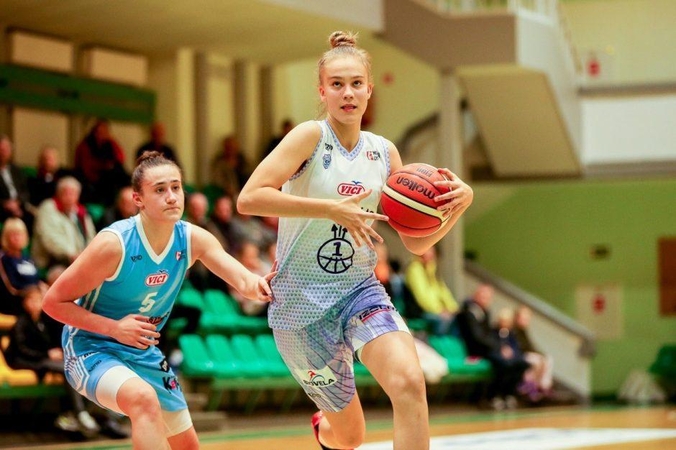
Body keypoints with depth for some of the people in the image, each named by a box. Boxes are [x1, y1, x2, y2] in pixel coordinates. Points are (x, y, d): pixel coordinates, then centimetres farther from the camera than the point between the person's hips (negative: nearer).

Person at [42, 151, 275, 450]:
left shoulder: (193, 239, -10)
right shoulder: (114, 244, -24)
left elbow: (243, 280, -25)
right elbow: (53, 302, -18)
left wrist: (257, 286, -50)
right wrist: (115, 327, -28)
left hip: (143, 352, 7)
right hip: (92, 349, -7)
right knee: (144, 397, -38)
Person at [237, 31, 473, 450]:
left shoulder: (384, 152, 4)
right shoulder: (311, 136, -11)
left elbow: (416, 242, 9)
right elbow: (249, 198, -24)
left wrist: (459, 203, -9)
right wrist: (331, 208, -28)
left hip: (360, 290, 3)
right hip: (303, 302, -3)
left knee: (409, 383, -27)